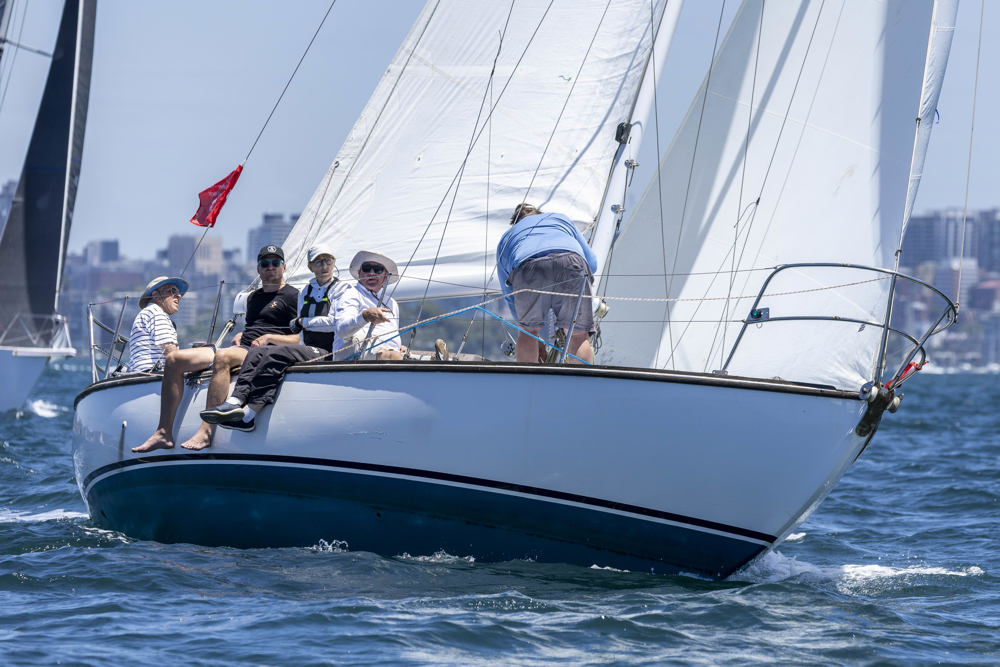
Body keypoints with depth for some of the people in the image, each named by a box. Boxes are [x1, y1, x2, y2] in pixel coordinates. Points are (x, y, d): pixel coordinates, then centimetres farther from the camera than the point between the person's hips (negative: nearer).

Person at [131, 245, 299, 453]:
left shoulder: (292, 296, 5)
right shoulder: (253, 297, 29)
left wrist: (269, 338, -12)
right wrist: (239, 336, 18)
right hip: (239, 348, 8)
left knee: (222, 357, -41)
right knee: (174, 359, -9)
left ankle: (206, 432, -49)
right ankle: (164, 433, -17)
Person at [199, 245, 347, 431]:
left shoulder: (340, 289, 4)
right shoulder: (305, 293, 23)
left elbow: (333, 322, -9)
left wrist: (303, 322, 0)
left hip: (325, 352, -7)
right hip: (306, 349, 7)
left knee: (277, 354, -31)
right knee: (256, 353, -16)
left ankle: (250, 412, -42)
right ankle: (236, 401, -38)